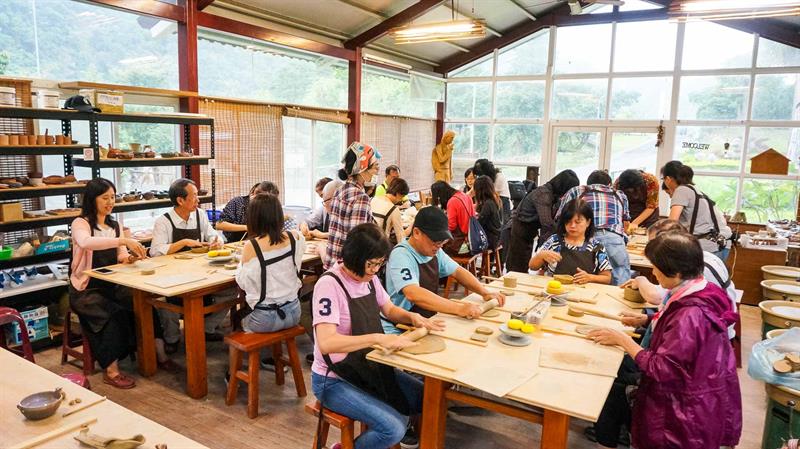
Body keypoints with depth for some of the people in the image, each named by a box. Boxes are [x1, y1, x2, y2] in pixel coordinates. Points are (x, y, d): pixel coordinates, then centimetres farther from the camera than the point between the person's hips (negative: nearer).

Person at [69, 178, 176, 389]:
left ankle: (160, 356, -11)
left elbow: (121, 257, 9)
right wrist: (124, 240, -41)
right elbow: (86, 242, -33)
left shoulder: (114, 225, 12)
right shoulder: (80, 223, -8)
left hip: (112, 285, 5)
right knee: (115, 314, -30)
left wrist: (128, 257, -16)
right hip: (86, 289, -5)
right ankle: (111, 371, -20)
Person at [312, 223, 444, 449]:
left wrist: (412, 317, -6)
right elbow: (326, 343, -35)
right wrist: (378, 338, -40)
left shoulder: (369, 278, -1)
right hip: (334, 381, -8)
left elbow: (389, 309, 15)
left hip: (369, 367, 8)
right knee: (393, 429, -21)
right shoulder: (329, 284, -25)